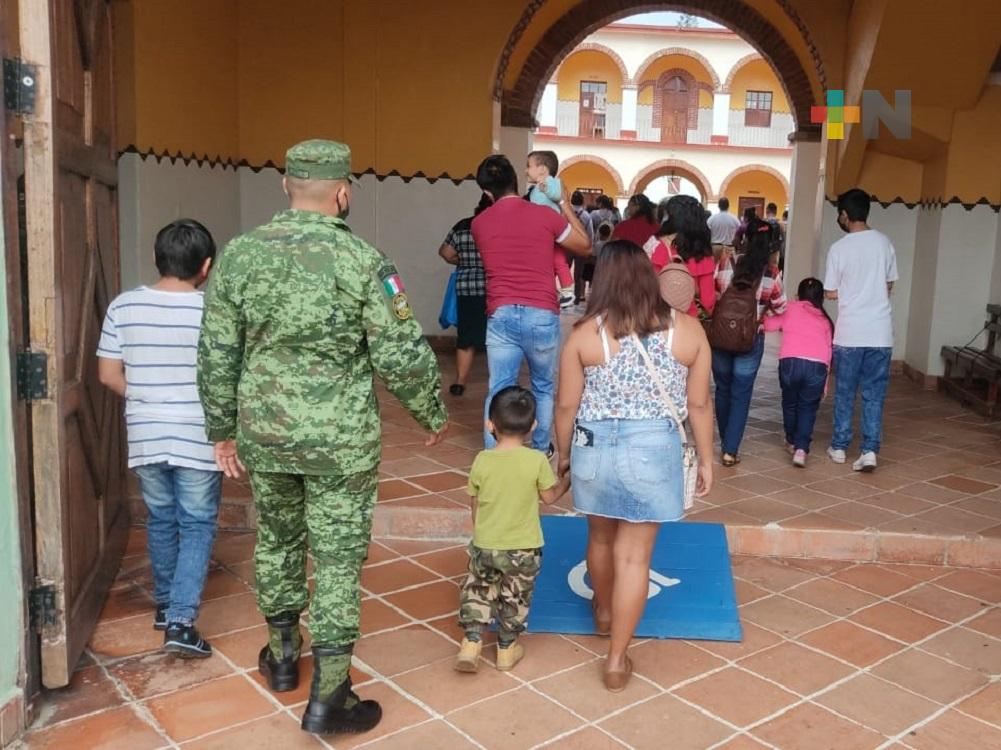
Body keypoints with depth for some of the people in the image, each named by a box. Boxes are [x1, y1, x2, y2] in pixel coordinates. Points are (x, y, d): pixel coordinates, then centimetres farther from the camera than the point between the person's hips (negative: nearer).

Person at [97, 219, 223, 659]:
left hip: (145, 438, 3)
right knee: (197, 525, 8)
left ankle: (165, 605, 34)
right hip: (199, 439, -3)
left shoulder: (123, 306, -3)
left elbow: (108, 375, 2)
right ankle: (181, 622, 0)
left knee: (160, 520, 20)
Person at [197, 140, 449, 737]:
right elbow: (402, 358, -13)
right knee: (338, 559, 7)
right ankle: (329, 699, 15)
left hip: (264, 434, 4)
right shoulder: (363, 262, -14)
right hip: (341, 441, -4)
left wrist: (224, 430, 13)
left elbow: (217, 355, 2)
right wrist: (436, 416, 3)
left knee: (277, 540, 23)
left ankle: (282, 656, 42)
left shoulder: (241, 255, -3)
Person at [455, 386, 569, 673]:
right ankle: (507, 649, 30)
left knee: (477, 590, 21)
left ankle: (471, 642, 12)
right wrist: (569, 478, 16)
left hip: (484, 546, 1)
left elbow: (475, 506, 0)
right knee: (515, 597, 17)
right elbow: (550, 497, -3)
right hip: (524, 549, -1)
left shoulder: (482, 461, -10)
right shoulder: (537, 461, -16)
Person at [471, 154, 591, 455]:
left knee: (499, 391, 3)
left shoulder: (480, 223, 6)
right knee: (543, 388, 17)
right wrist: (565, 205, 23)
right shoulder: (545, 215, -1)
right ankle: (541, 451, 27)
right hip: (541, 315, -1)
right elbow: (585, 246, 13)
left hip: (501, 315, 1)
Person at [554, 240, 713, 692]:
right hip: (654, 450, -1)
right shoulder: (688, 330, -5)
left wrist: (563, 453, 13)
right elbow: (699, 404, 0)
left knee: (601, 538, 23)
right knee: (635, 556, 7)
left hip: (596, 447, 1)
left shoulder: (585, 334, -8)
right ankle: (617, 659, 14)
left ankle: (603, 611, 48)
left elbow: (567, 406, -2)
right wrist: (706, 459, 12)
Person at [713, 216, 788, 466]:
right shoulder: (772, 274, -9)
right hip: (751, 340, -1)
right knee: (741, 395, 7)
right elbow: (779, 308, 0)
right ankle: (731, 450, 3)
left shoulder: (725, 263, -9)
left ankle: (726, 443, 31)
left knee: (723, 390, 18)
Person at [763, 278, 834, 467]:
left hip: (790, 362, -1)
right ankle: (801, 448, -2)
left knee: (790, 403, 22)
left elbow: (767, 324, 13)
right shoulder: (825, 319, 23)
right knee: (808, 407, 14)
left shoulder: (790, 309, 18)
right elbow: (828, 350, 19)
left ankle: (792, 441, 37)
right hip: (817, 366, 1)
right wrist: (825, 383, 21)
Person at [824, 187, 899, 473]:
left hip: (850, 332, -2)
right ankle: (869, 450, 1)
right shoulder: (884, 242, 4)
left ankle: (839, 447, 19)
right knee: (874, 394, 6)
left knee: (845, 392, 10)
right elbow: (889, 286, 12)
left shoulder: (839, 248, -7)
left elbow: (831, 293, -1)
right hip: (881, 331, 3)